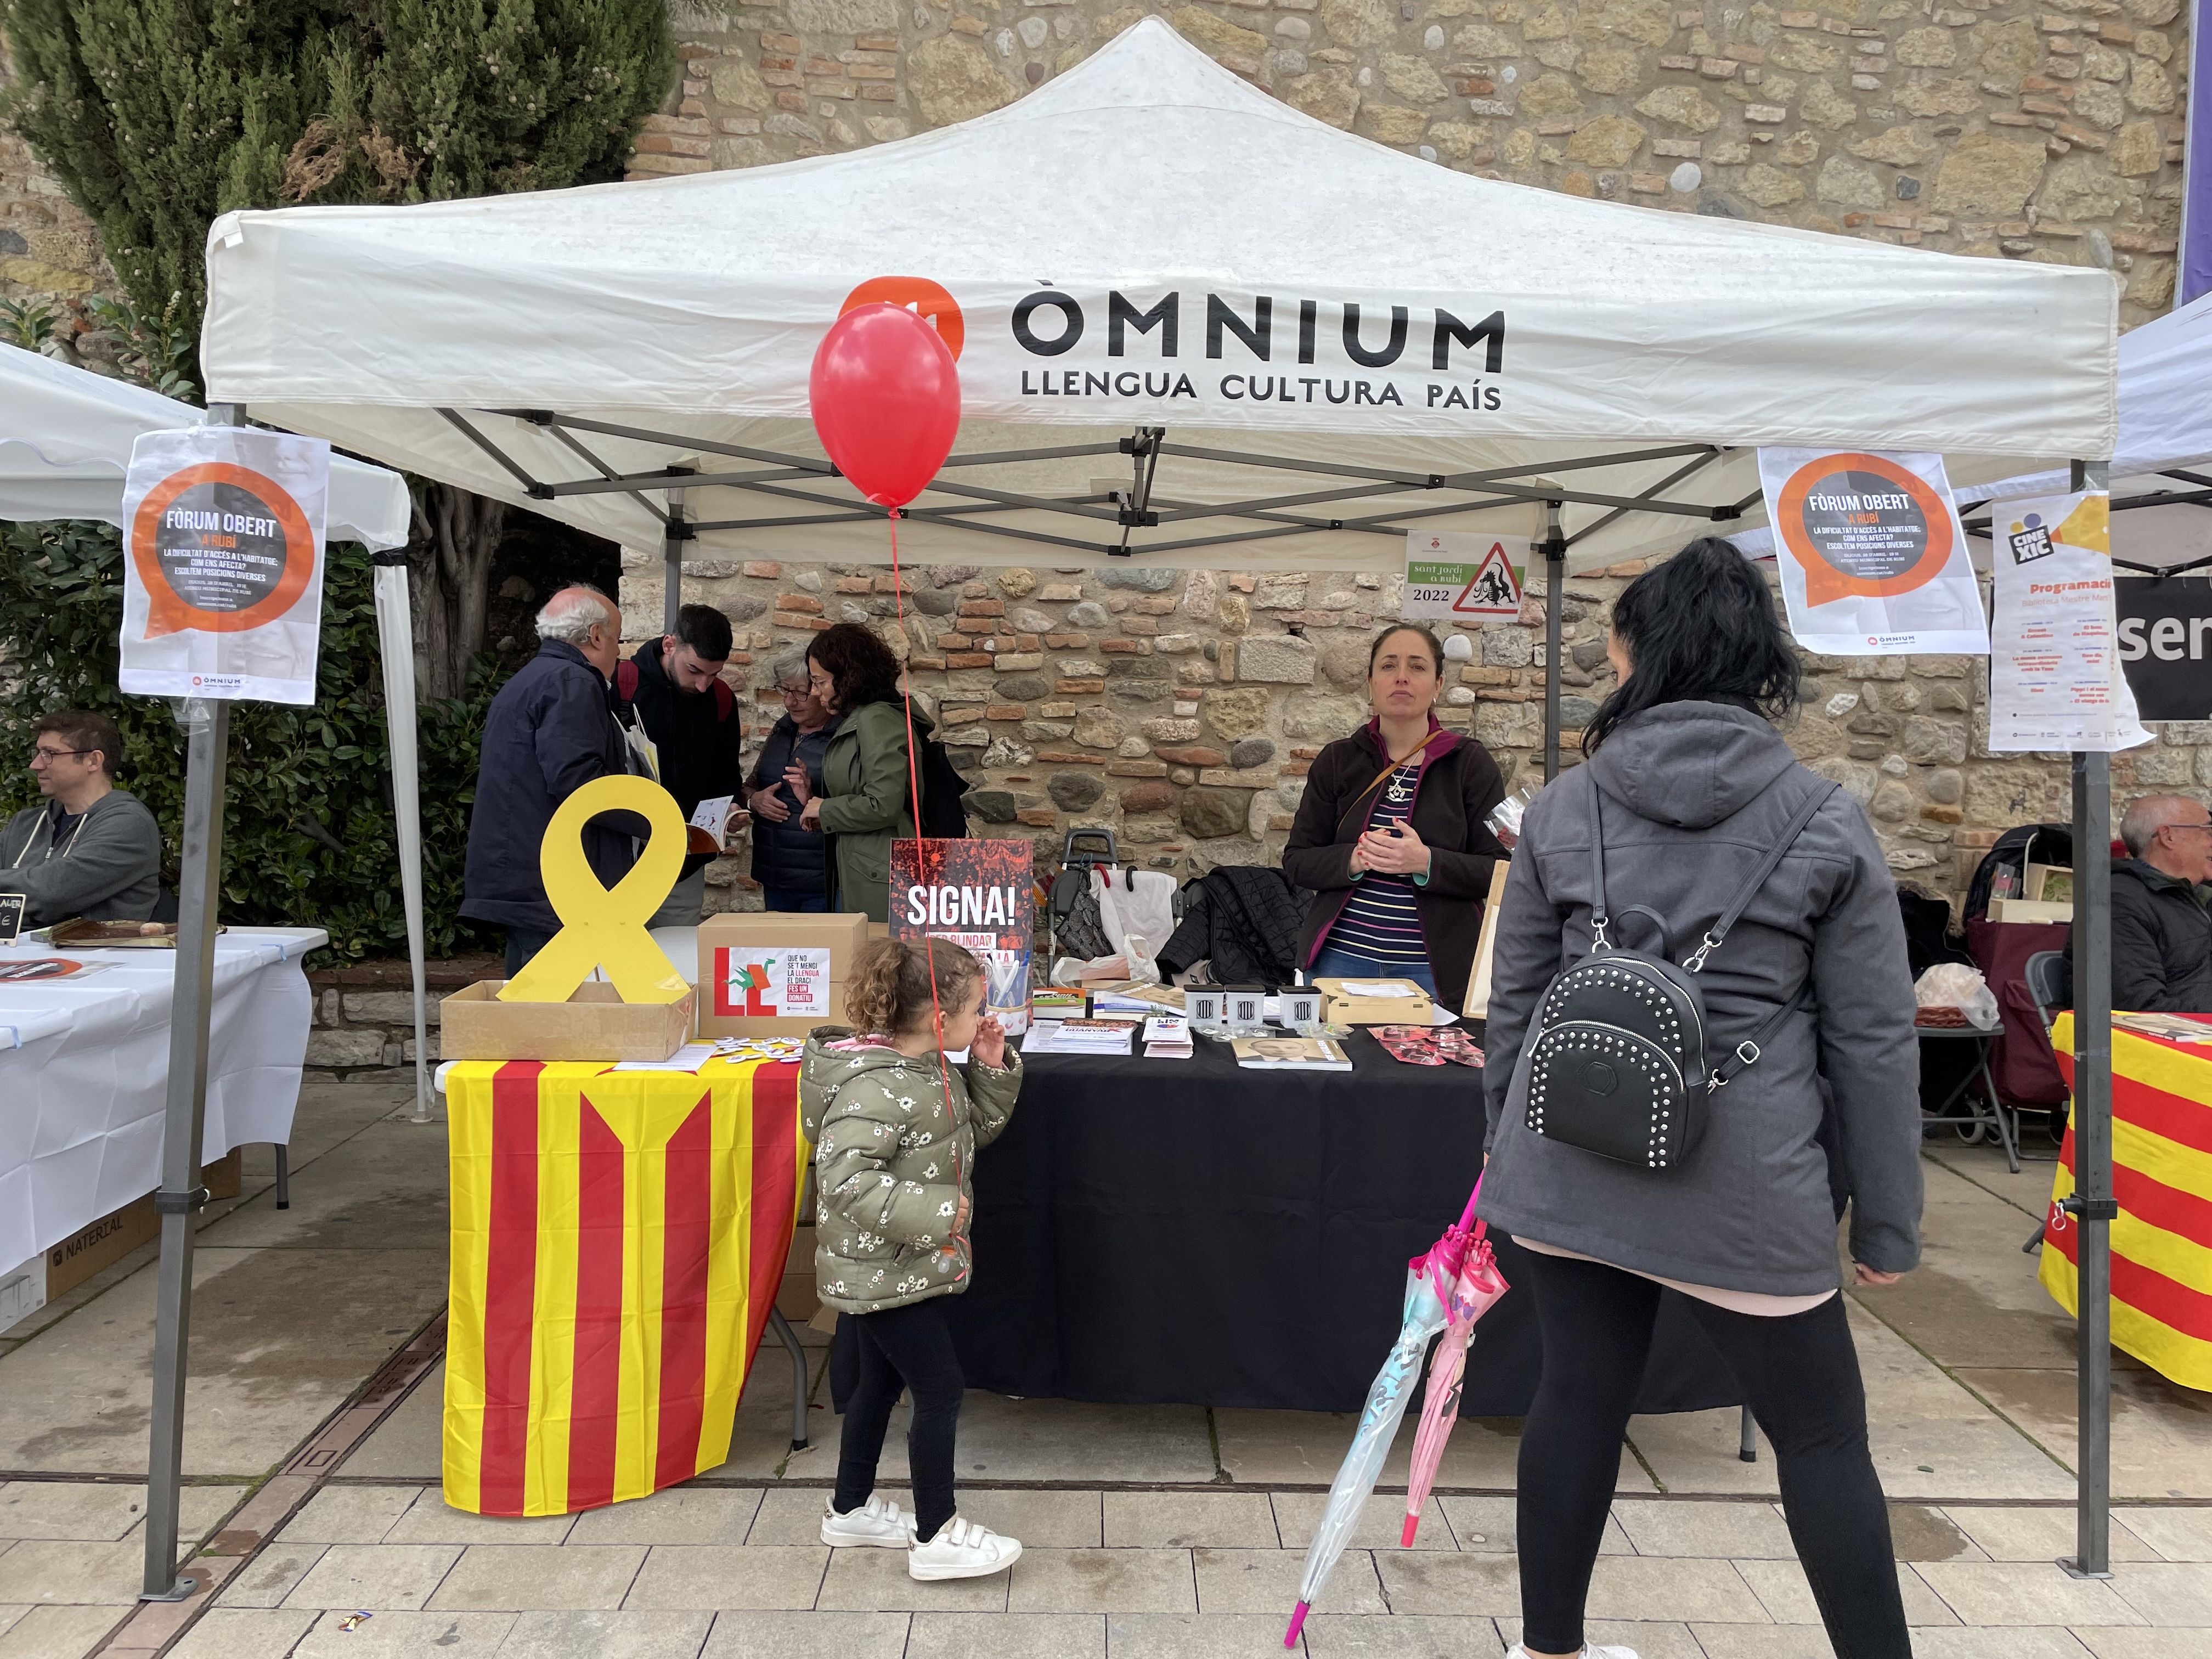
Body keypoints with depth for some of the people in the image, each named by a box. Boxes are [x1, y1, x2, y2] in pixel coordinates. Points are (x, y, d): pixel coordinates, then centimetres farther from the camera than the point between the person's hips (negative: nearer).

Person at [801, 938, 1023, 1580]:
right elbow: (844, 1177, -33)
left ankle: (851, 1509, 37)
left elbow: (975, 1129, 15)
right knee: (941, 1389, -1)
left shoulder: (930, 1069, 2)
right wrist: (934, 1213, -29)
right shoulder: (876, 1088, -28)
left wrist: (992, 1069, -2)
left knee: (882, 1381, 21)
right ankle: (936, 1537, 14)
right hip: (882, 1270, -10)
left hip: (896, 1265, 10)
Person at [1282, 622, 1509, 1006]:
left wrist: (1427, 862, -21)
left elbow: (1501, 871, -4)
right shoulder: (1337, 761, 7)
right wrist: (1355, 860, -16)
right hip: (1340, 959, 1)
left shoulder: (1471, 763, 2)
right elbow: (1297, 862, 4)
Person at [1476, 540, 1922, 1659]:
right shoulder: (1828, 825, -5)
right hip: (1742, 1187, -2)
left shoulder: (1561, 810, 0)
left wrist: (1509, 1148, 18)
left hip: (1571, 1164, 3)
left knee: (1579, 1398, 16)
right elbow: (1874, 1041, -3)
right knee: (1821, 1435, 14)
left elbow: (1514, 1000, 5)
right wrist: (1886, 1220, 5)